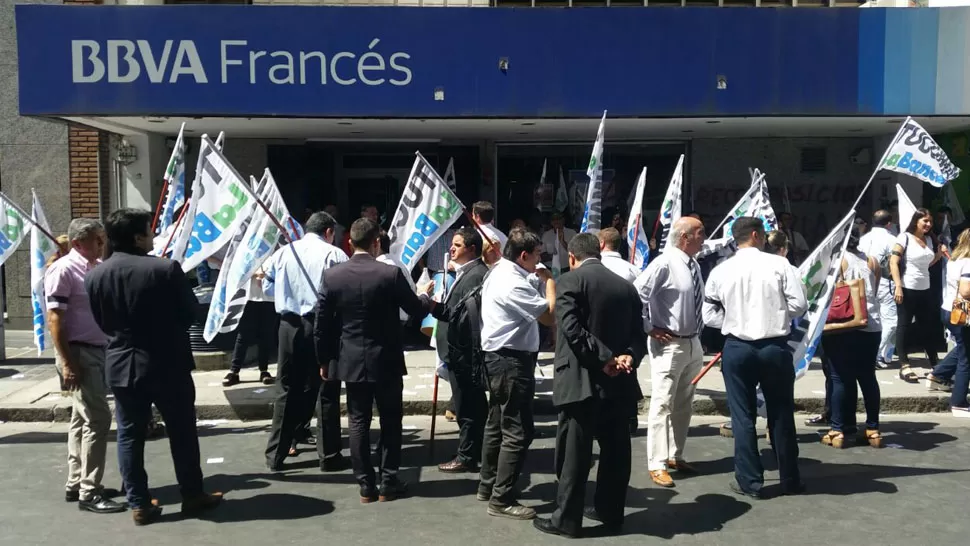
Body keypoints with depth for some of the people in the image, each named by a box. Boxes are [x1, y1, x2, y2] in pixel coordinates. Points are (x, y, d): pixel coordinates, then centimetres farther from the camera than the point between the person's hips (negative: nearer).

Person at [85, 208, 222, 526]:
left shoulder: (94, 276, -3)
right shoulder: (166, 269, -16)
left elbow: (101, 322, 8)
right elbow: (189, 313, -7)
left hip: (122, 365, 4)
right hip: (168, 364, -3)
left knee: (129, 436, 12)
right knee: (182, 432, 10)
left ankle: (139, 505, 16)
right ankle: (192, 496, 20)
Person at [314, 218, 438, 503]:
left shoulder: (332, 275, -4)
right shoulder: (391, 273, -12)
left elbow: (321, 324, -1)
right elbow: (417, 310, -2)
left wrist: (324, 361, 11)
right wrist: (424, 295, 20)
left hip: (351, 361, 2)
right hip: (386, 361, -2)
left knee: (358, 423, 9)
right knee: (390, 421, 11)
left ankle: (366, 486, 13)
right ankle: (389, 483, 15)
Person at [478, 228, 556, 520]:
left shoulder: (498, 273, 12)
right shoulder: (514, 283, -21)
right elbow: (550, 316, -20)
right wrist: (549, 281, -8)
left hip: (499, 356, 11)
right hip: (512, 361, -11)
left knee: (497, 424, 18)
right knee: (518, 432, -6)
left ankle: (488, 486, 29)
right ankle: (501, 499, 0)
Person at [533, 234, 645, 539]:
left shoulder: (570, 281, -6)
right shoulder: (626, 287, 12)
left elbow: (572, 329, -18)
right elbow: (638, 334, 7)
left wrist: (604, 359, -15)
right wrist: (628, 357, -8)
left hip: (581, 382, -6)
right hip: (618, 382, 6)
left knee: (574, 453, 1)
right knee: (615, 450, 14)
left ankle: (567, 519, 8)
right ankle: (610, 511, 25)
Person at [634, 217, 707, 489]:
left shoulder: (694, 266, 8)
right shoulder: (664, 264, -17)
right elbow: (637, 295, -24)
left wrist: (699, 329, 15)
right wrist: (649, 328, -18)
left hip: (693, 343, 9)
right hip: (668, 345, -9)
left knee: (684, 406, 16)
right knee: (662, 405, -5)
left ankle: (675, 456, 29)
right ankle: (657, 465, 1)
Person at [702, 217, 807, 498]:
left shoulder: (721, 271, -2)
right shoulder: (779, 264, -6)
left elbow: (709, 314, 1)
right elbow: (799, 304, -6)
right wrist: (778, 314, 11)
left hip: (737, 348, 0)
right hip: (775, 347, 0)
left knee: (743, 416, 8)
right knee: (781, 414, 13)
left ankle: (749, 481, 14)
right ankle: (790, 479, 24)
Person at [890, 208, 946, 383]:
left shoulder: (929, 239, 12)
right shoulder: (905, 237, -7)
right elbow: (893, 263, -13)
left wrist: (939, 254, 5)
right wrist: (898, 286, -20)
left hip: (924, 290, 6)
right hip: (907, 289, -6)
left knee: (927, 326, 13)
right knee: (904, 326, 0)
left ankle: (935, 364, 23)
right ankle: (904, 366, 3)